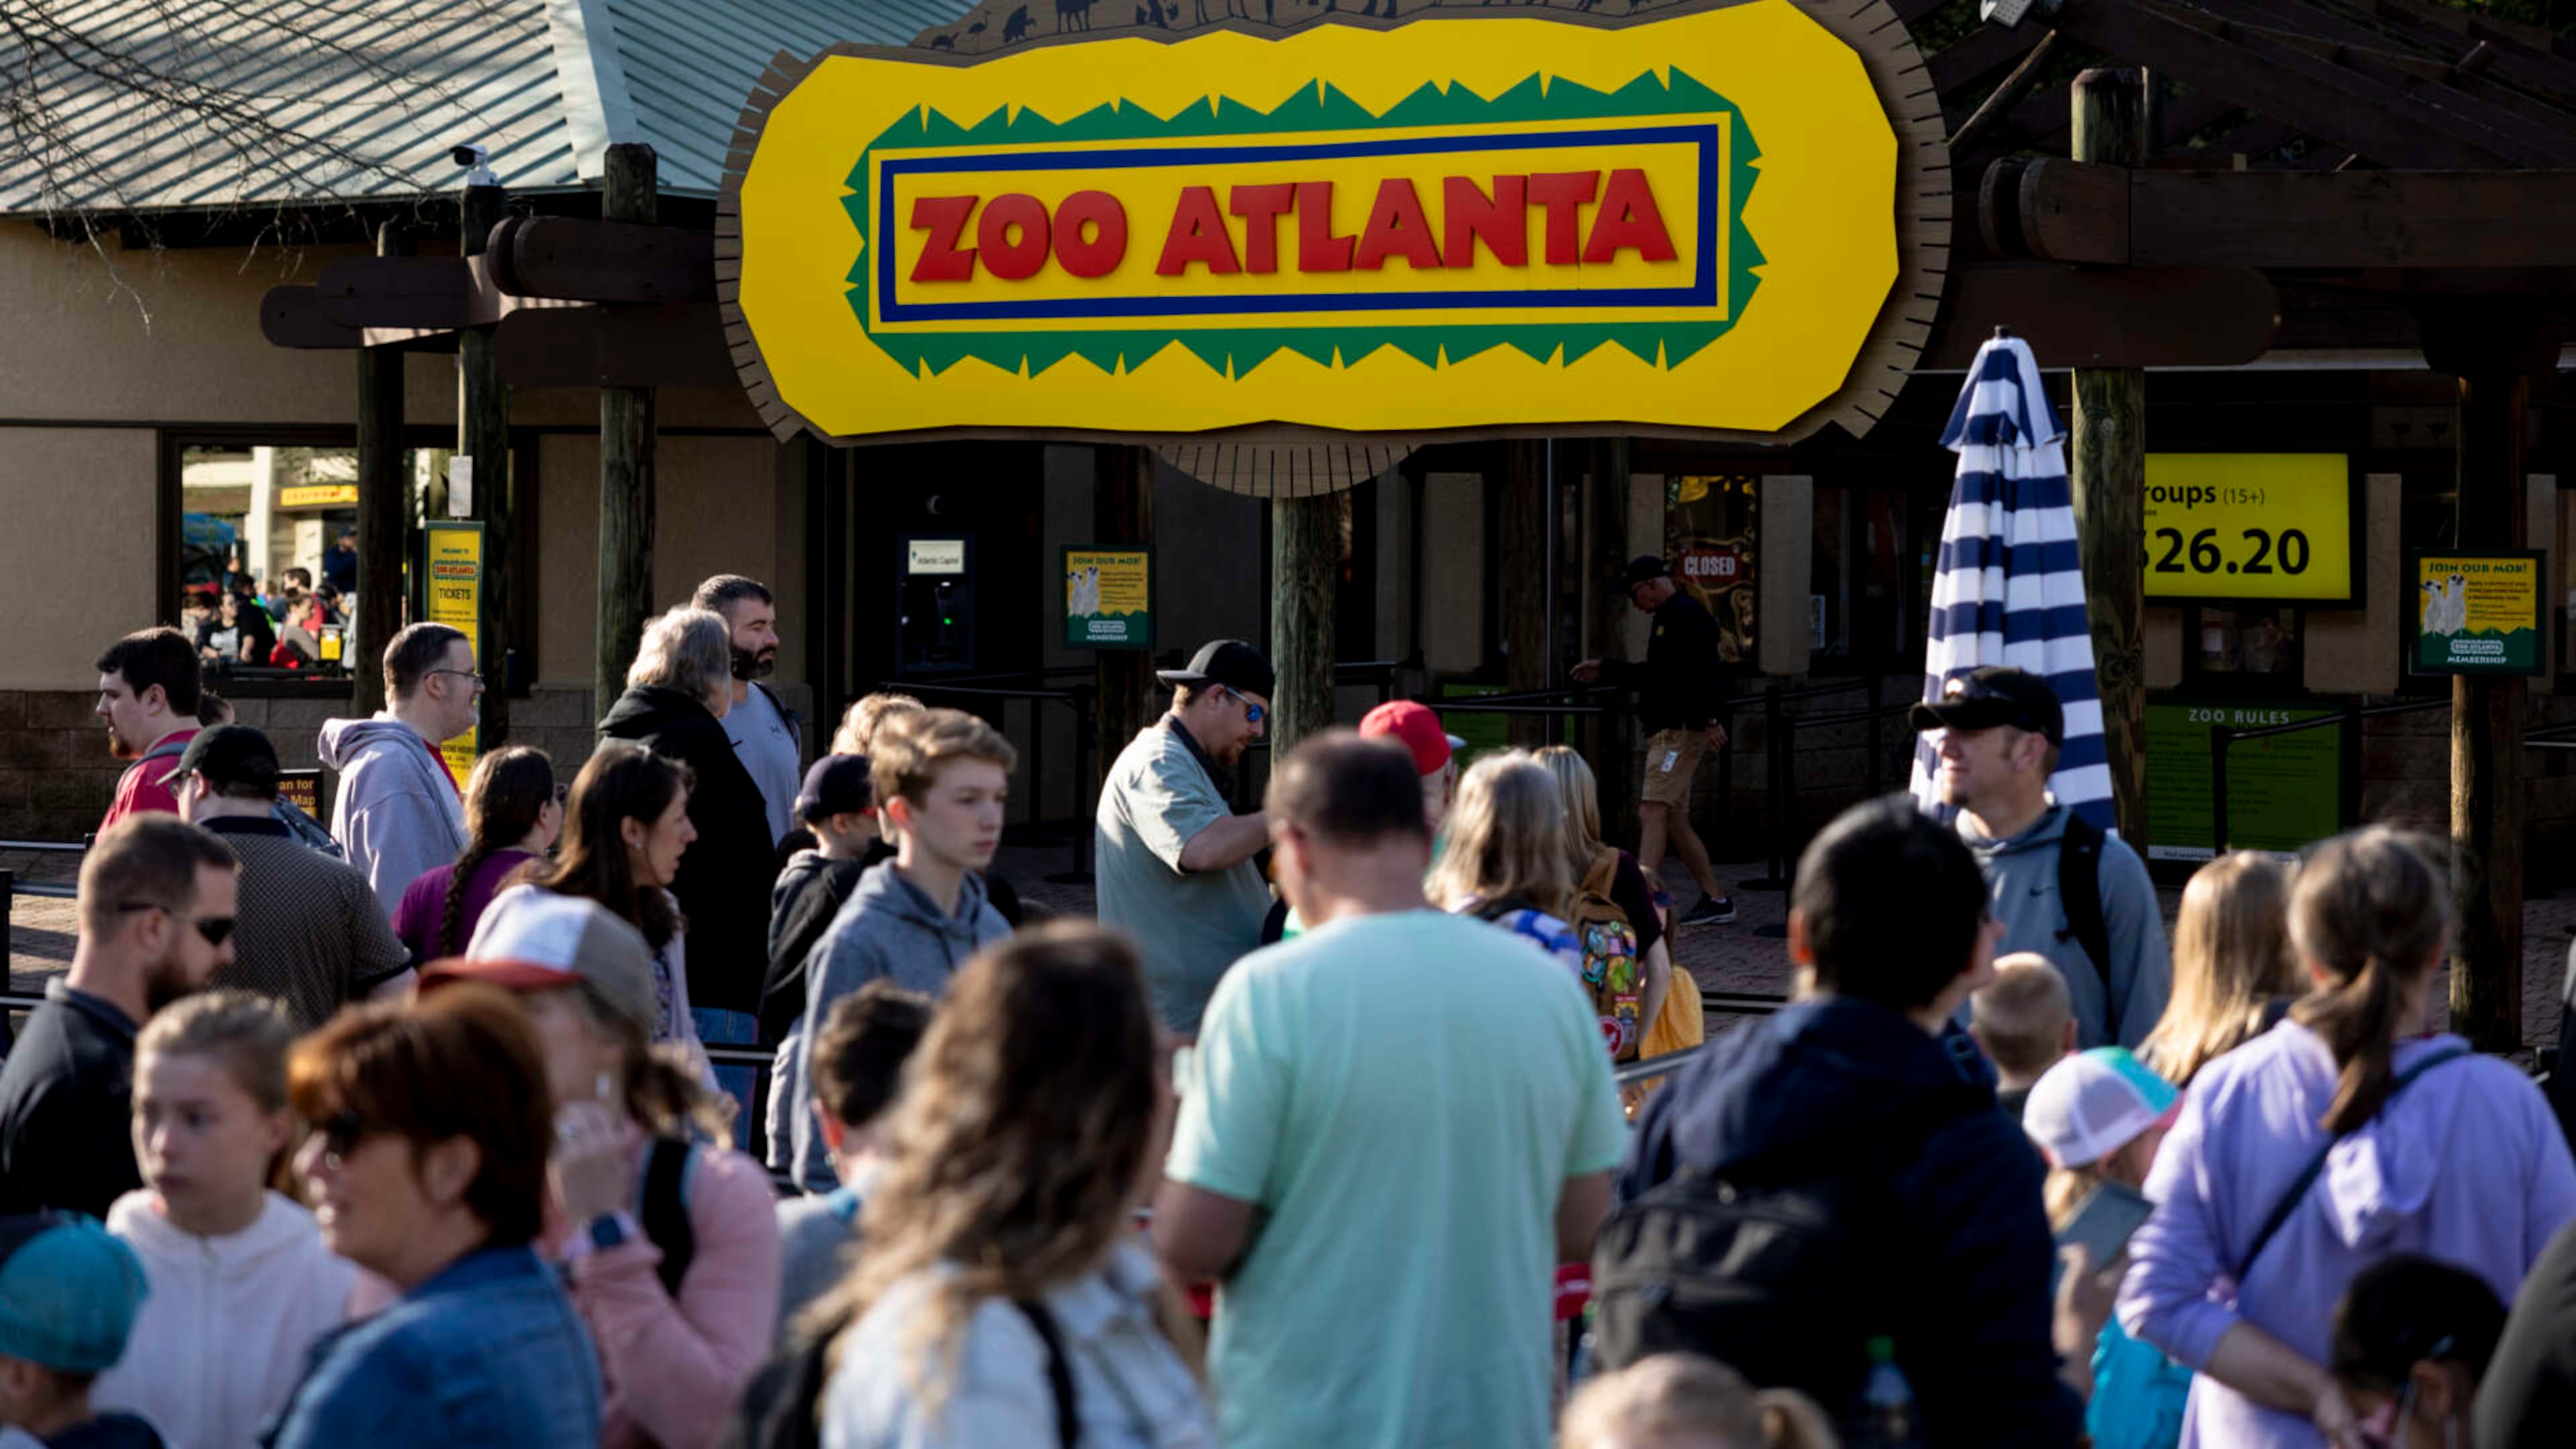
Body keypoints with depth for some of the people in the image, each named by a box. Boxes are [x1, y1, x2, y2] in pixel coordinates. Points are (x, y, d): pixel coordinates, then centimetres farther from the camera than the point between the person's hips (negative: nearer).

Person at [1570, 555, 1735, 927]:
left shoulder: (1686, 616, -11)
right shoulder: (1671, 618, 22)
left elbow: (1701, 670, -23)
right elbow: (1651, 675, 34)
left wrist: (1709, 719, -30)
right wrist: (1605, 670, 37)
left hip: (1681, 731, -11)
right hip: (1668, 733, 11)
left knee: (1652, 813, -17)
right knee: (1675, 821, 11)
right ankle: (1716, 900, 15)